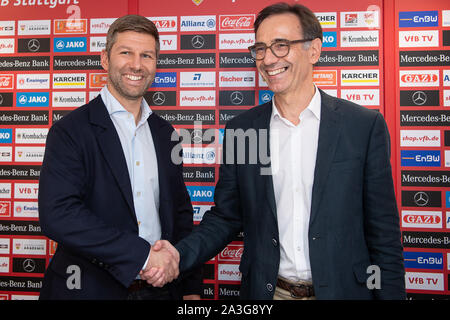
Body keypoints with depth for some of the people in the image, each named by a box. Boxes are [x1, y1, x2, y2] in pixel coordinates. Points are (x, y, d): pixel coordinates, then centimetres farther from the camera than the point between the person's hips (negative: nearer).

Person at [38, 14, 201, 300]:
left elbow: (181, 212, 9)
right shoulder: (70, 131, -10)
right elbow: (57, 214, -22)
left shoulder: (164, 132, 6)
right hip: (92, 287, -4)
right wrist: (142, 254, -23)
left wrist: (191, 288, 5)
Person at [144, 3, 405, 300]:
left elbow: (383, 229, -5)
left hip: (342, 289, -1)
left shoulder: (365, 125, -8)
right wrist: (179, 254, -14)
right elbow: (225, 217, 2)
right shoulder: (240, 129, -2)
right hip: (265, 290, 2)